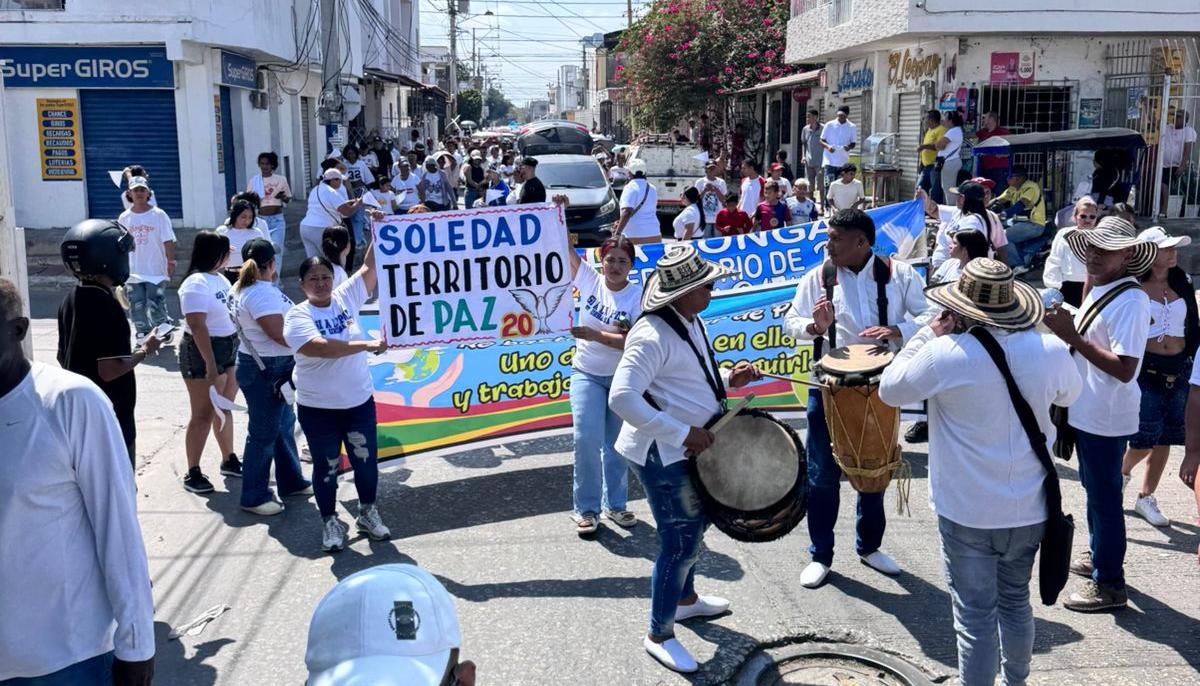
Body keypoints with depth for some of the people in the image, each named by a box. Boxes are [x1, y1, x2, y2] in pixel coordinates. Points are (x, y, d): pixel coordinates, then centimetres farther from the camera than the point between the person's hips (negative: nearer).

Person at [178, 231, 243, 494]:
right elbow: (197, 327, -24)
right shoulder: (196, 284, -18)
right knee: (203, 415, -2)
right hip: (203, 354, -9)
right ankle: (192, 473, 7)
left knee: (224, 410, 18)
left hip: (230, 350, 9)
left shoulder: (219, 278, 10)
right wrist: (210, 364, -27)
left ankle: (229, 460, 30)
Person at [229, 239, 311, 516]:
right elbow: (279, 334, -26)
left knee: (284, 424, 22)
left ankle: (290, 481, 36)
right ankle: (254, 497, 13)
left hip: (275, 368, 11)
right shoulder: (261, 293, -23)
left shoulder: (243, 287, 8)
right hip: (265, 371, -11)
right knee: (264, 433, 1)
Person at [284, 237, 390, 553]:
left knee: (366, 460, 14)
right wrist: (367, 345, -27)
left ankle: (367, 513, 35)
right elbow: (321, 348, -27)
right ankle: (330, 521, 28)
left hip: (360, 402, 4)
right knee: (326, 467, 10)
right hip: (318, 409, -3)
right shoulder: (297, 316, -12)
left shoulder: (345, 298, 0)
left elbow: (369, 267, -4)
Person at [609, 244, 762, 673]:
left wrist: (727, 378, 3)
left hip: (686, 449, 10)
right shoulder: (652, 336, -27)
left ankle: (685, 599, 49)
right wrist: (682, 433, -30)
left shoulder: (689, 321, 5)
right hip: (661, 455, -10)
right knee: (681, 541, -1)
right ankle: (660, 636, 17)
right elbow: (622, 399, -34)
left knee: (694, 526, 25)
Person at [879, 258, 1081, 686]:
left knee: (975, 615, 6)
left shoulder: (946, 353, -20)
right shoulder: (1049, 350, -8)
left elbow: (889, 390, -5)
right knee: (1015, 601, 23)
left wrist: (930, 334, -2)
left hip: (966, 511, -4)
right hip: (1029, 509, 4)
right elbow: (1070, 394, 14)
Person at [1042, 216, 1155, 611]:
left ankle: (1110, 585, 14)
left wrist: (1072, 337, -29)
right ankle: (1099, 557, 40)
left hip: (1107, 418, -9)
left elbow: (1125, 369, -28)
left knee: (1104, 497, 2)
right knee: (1095, 491, 23)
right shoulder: (1099, 290, 7)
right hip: (1088, 412, 9)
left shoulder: (1130, 301, -22)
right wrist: (1066, 330, 1)